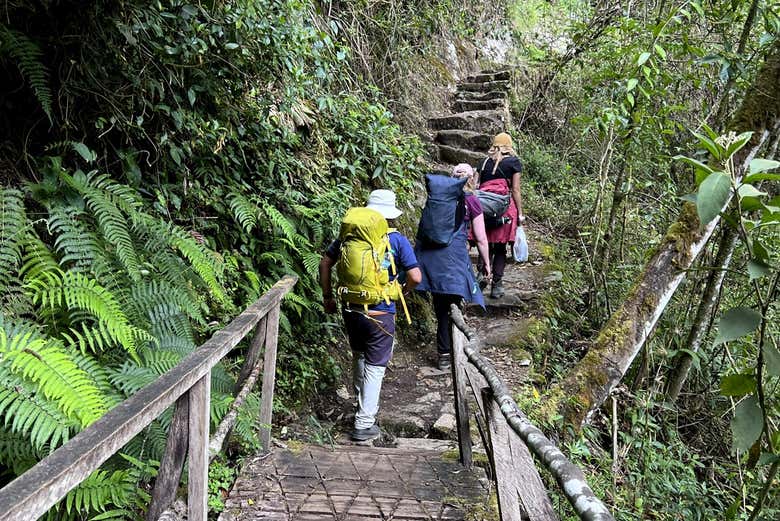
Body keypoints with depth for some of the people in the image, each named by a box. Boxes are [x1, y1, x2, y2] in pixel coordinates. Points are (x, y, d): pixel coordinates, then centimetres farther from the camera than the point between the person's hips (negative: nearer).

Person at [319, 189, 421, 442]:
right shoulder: (397, 241, -9)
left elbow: (325, 263, 5)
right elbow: (415, 277, -13)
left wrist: (328, 296, 14)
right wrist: (402, 291, 8)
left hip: (350, 309, 4)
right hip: (380, 314, -4)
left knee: (359, 357, 26)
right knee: (374, 368, 7)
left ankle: (364, 404, 44)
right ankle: (364, 424, 8)